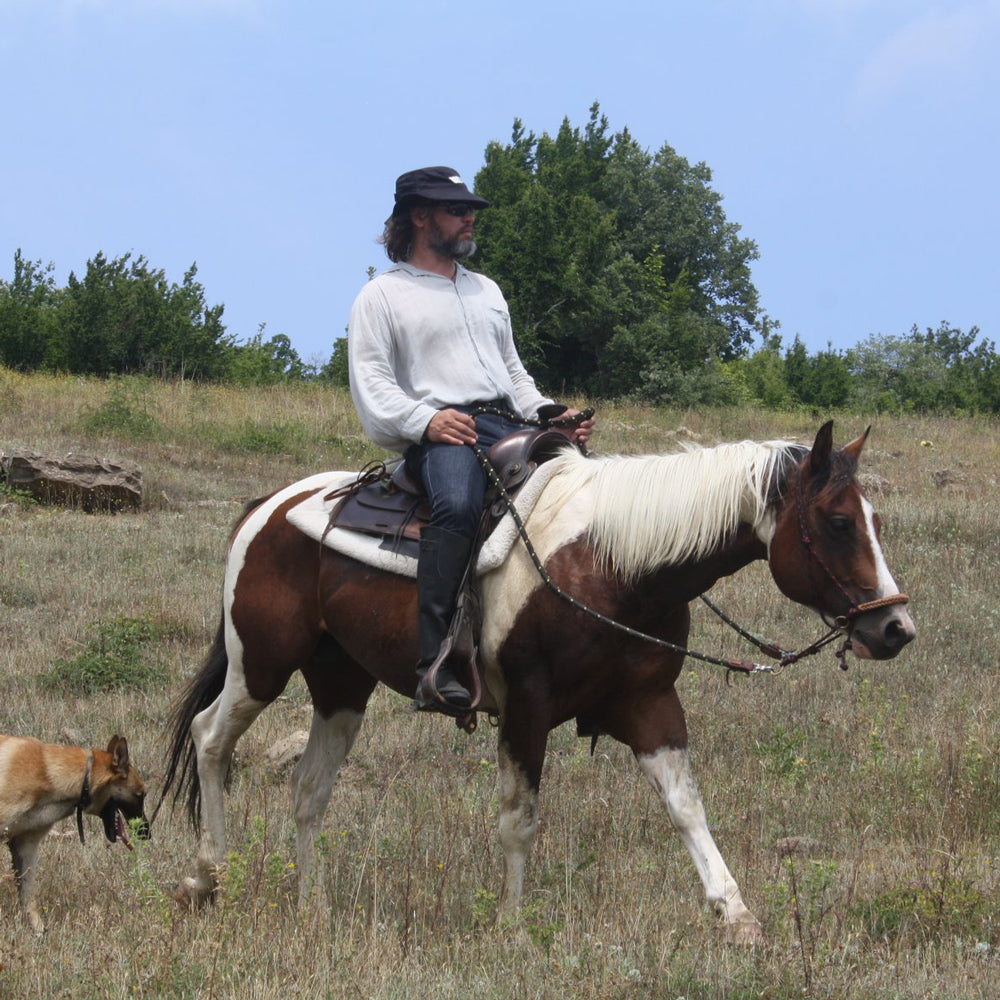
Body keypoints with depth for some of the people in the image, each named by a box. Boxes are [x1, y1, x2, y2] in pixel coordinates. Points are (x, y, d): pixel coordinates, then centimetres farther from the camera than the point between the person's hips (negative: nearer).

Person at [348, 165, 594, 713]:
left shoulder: (487, 291, 30)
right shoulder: (382, 296, 10)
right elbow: (371, 381, 0)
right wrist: (425, 420, -18)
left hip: (509, 430, 7)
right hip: (441, 436, -7)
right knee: (458, 505, -39)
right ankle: (435, 664, -46)